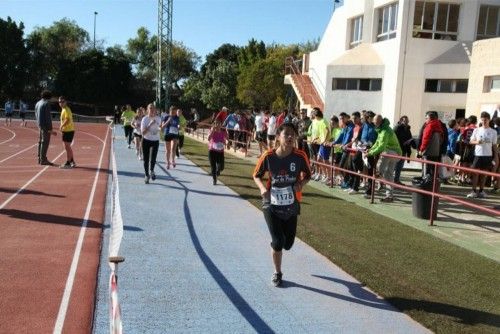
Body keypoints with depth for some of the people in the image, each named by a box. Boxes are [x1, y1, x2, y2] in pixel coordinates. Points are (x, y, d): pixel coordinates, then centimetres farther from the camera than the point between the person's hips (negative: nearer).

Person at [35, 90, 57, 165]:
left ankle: (40, 158, 19)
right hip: (46, 125, -9)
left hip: (40, 125, 9)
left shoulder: (37, 103, 14)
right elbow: (48, 117, -16)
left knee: (40, 142, 14)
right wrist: (50, 129, -15)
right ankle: (43, 160, -6)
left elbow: (36, 115, 18)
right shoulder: (47, 103, -12)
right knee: (45, 142, -6)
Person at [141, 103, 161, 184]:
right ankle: (146, 175, 23)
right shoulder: (145, 119, -9)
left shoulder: (158, 119, 1)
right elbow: (143, 132, -18)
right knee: (146, 159, 4)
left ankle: (151, 171, 20)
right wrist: (150, 124, -25)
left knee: (153, 159, -10)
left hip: (155, 141, 1)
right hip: (146, 141, -1)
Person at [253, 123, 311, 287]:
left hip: (291, 205, 2)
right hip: (272, 205, -2)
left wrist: (301, 183, -17)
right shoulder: (268, 156, -15)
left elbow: (307, 175, 4)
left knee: (288, 243, 11)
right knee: (278, 242, -4)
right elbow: (256, 175, 0)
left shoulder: (300, 156, -13)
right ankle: (277, 273, 23)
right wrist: (263, 188, -19)